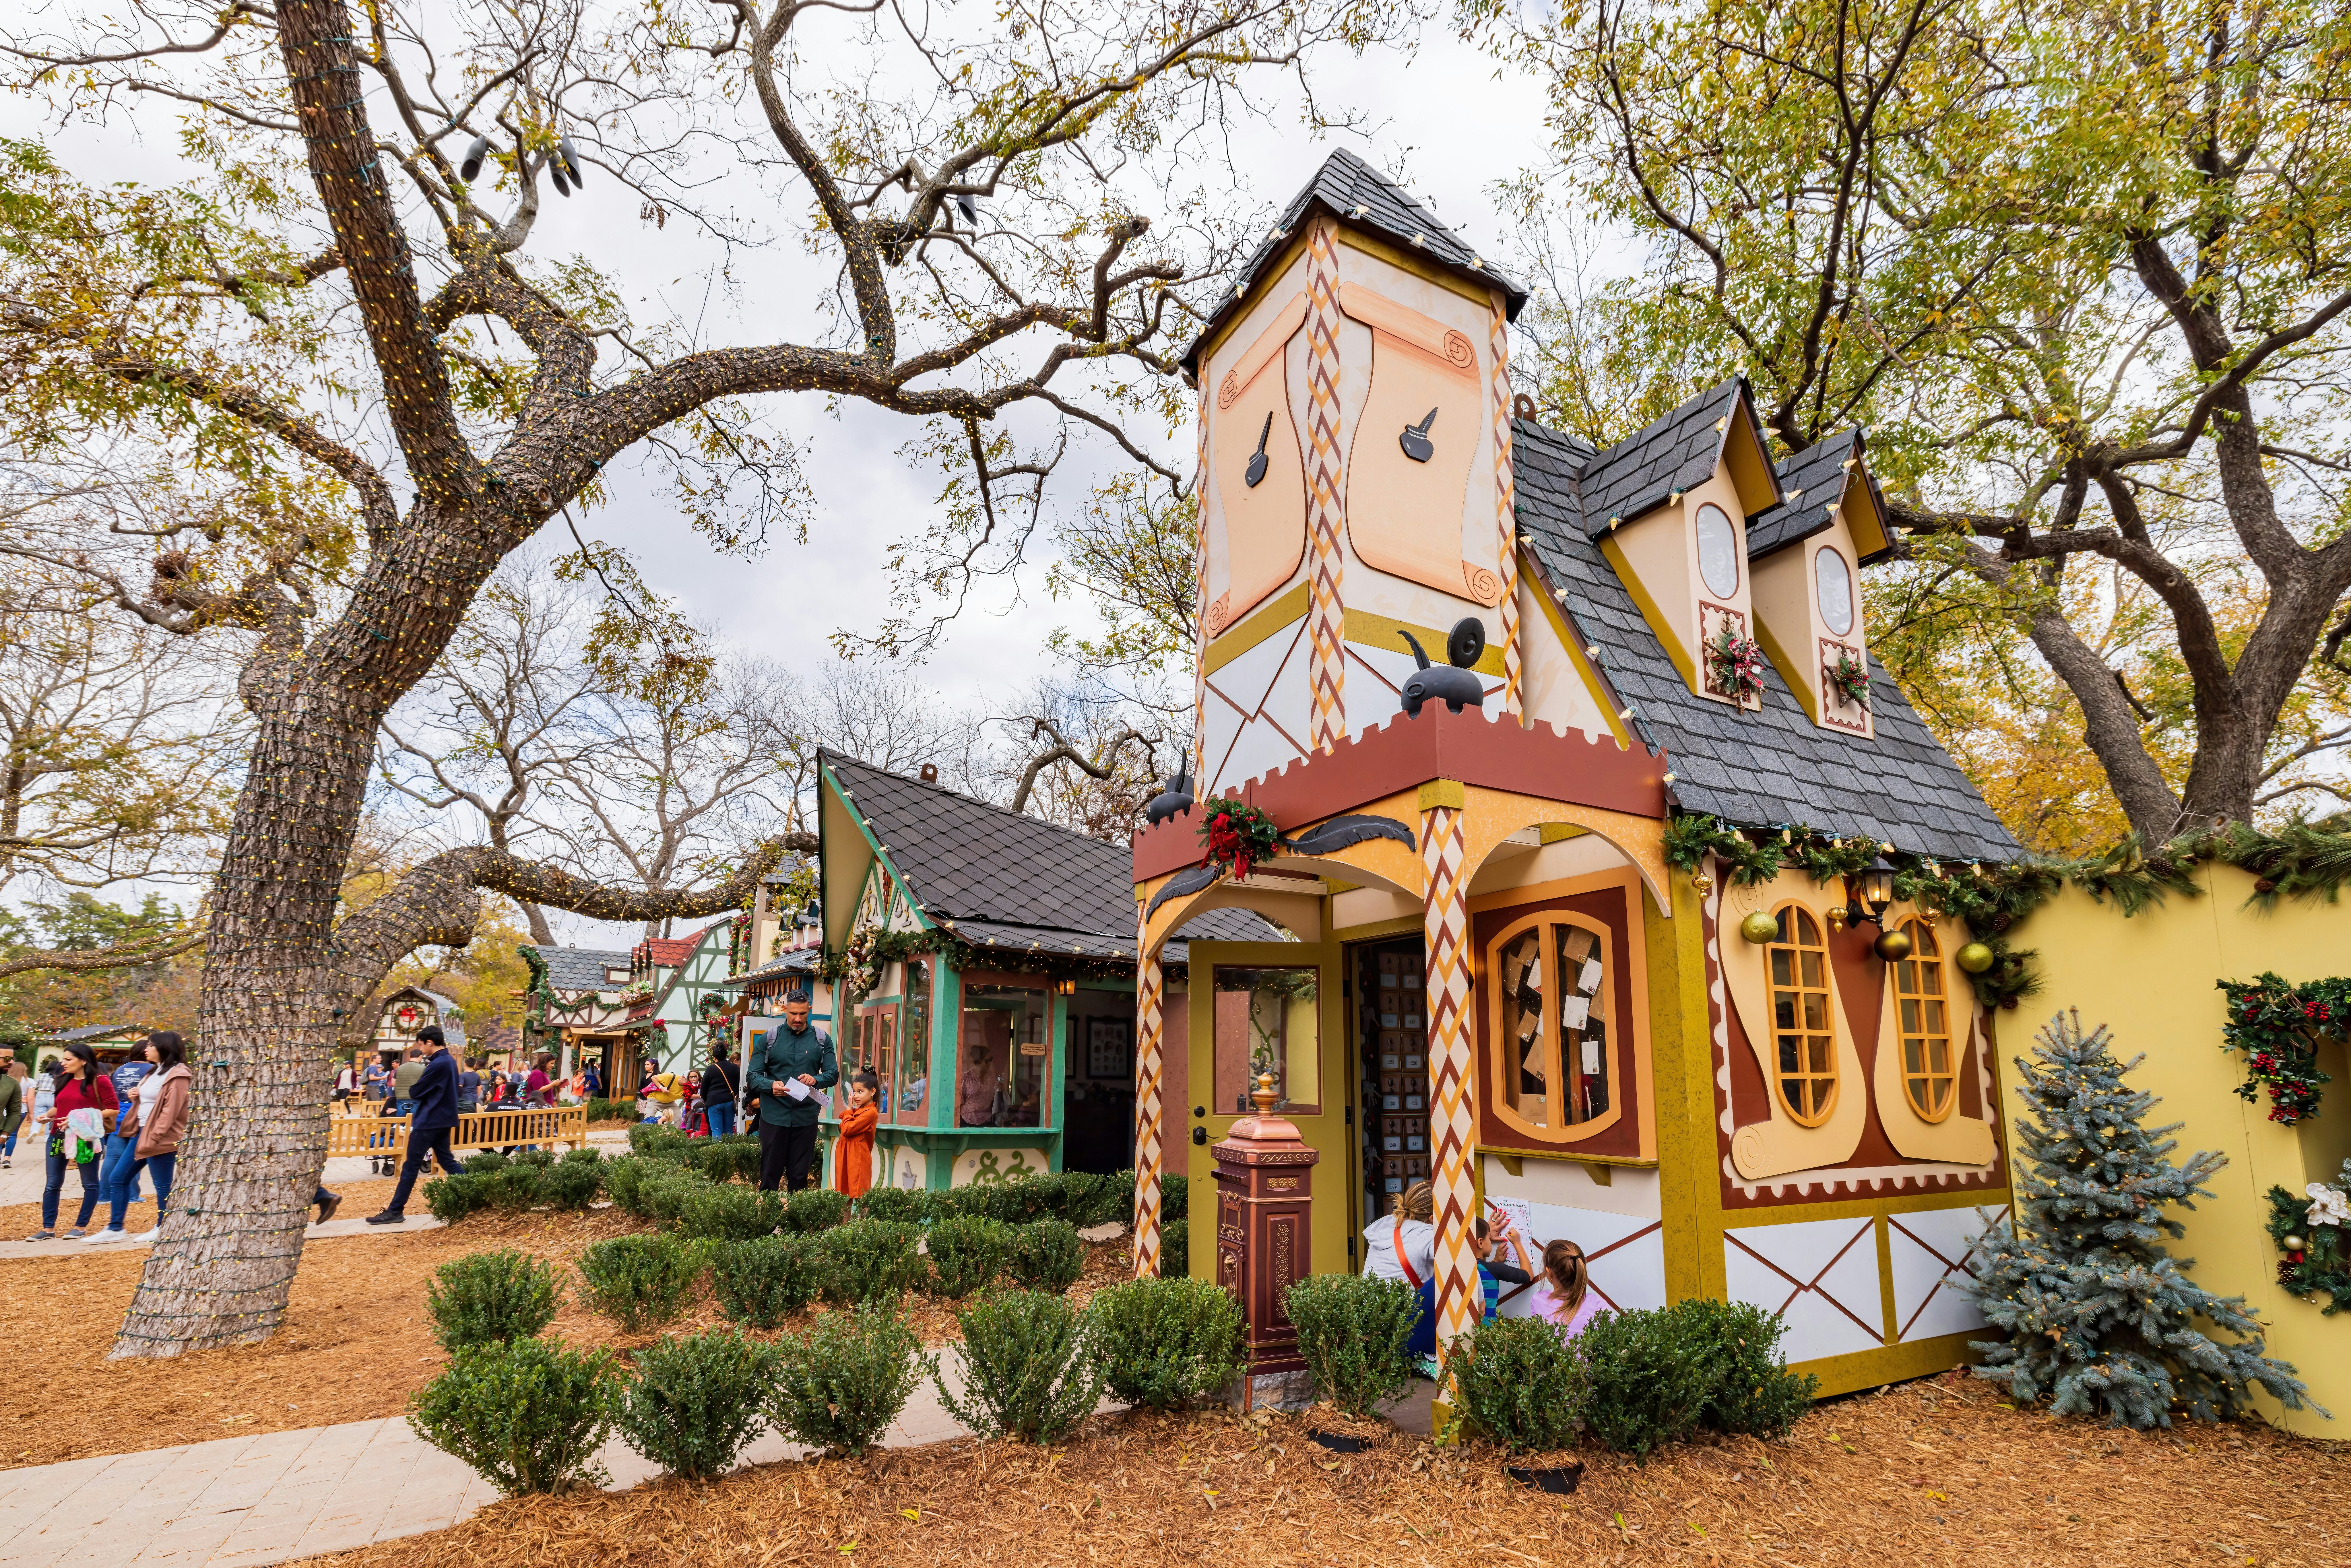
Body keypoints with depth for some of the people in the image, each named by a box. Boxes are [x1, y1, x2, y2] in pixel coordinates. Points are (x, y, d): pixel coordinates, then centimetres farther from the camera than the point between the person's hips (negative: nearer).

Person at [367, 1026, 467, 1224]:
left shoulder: (437, 1064, -21)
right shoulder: (450, 1061, 10)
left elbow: (415, 1092, -14)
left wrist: (415, 1087, 6)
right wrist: (423, 1087, 3)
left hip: (429, 1122, -9)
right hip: (444, 1120, 9)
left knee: (411, 1166, -1)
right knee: (447, 1161, 12)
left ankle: (395, 1212, 5)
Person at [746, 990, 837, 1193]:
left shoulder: (822, 1040, 5)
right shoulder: (770, 1038, 3)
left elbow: (834, 1074, 1)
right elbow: (752, 1076, -2)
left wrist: (815, 1080, -22)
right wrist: (771, 1085, -23)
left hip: (806, 1117, 1)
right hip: (774, 1116, -1)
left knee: (799, 1176, 8)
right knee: (770, 1174, 5)